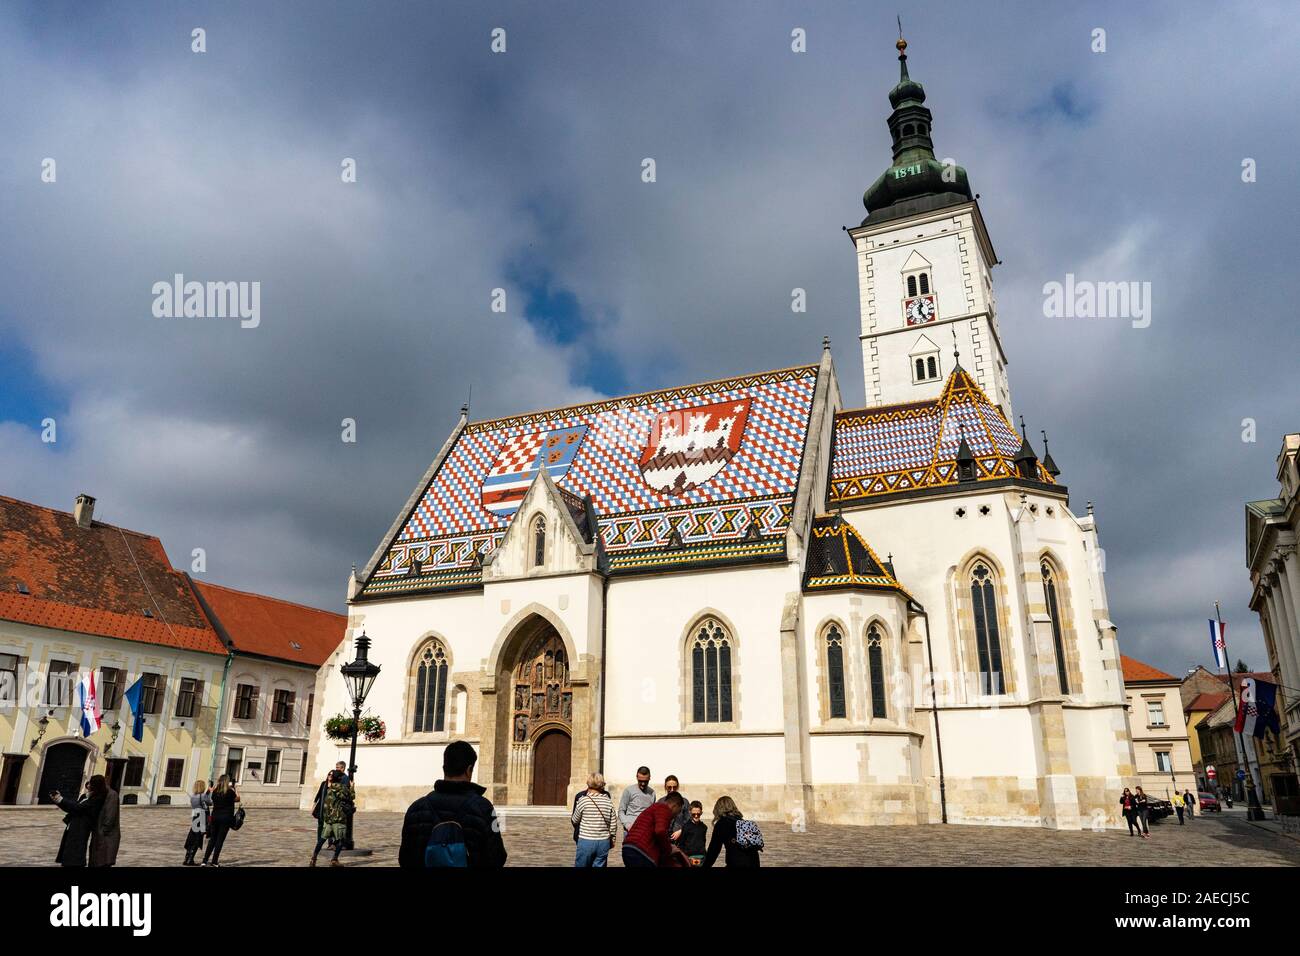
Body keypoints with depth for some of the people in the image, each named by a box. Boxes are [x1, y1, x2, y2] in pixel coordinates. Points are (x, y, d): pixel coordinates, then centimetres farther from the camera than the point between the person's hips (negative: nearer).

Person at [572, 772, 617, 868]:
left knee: (581, 865, 9)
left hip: (586, 841, -3)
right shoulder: (608, 801, -1)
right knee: (600, 865, 9)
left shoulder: (583, 800, -8)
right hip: (604, 842, 3)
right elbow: (613, 824, 5)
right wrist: (612, 838, 19)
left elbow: (575, 821, 3)